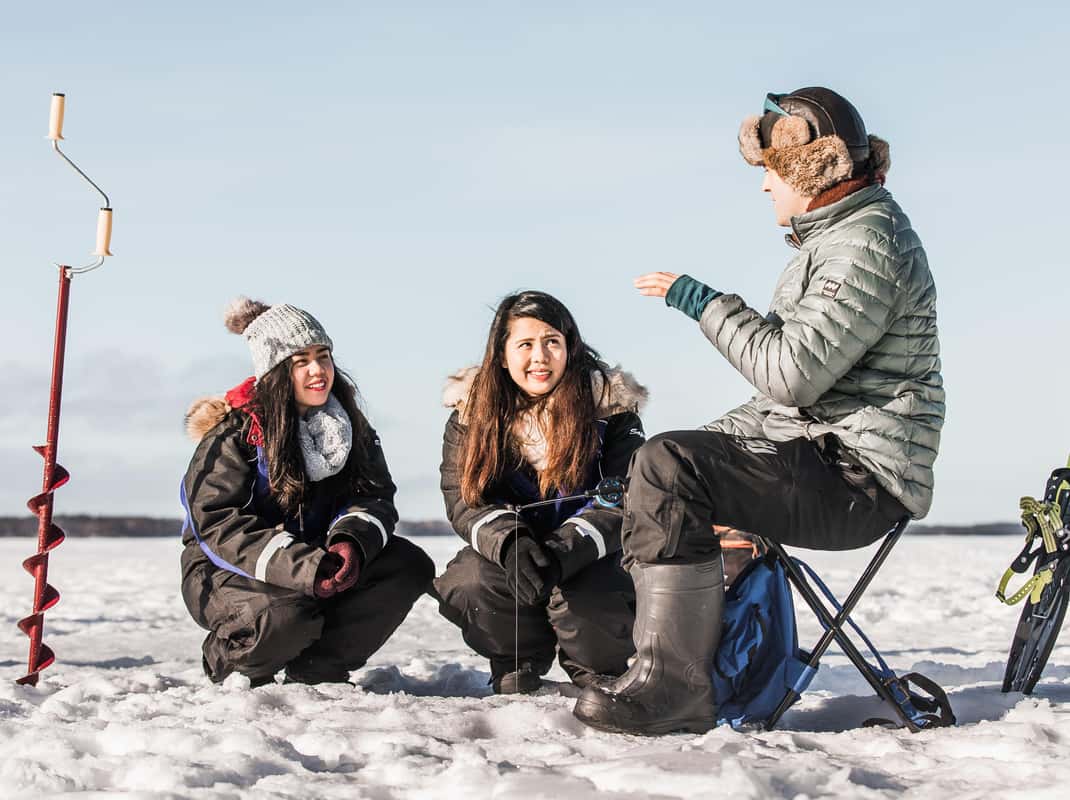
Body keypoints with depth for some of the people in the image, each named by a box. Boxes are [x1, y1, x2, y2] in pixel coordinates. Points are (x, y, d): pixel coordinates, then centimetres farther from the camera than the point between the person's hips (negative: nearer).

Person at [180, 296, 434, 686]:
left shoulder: (348, 423, 3)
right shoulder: (234, 431, -15)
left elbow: (375, 494, -3)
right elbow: (218, 523, -22)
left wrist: (352, 542, -28)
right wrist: (302, 567, -34)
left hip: (316, 558, 6)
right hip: (225, 573, -6)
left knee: (410, 566, -14)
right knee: (288, 616, -37)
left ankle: (315, 667, -8)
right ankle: (226, 660, -2)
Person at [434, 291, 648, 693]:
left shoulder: (610, 407, -9)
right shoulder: (470, 412, -2)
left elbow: (621, 502, -16)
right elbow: (464, 502, -9)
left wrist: (563, 553, -34)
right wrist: (510, 544, -32)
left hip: (590, 561, -2)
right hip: (505, 556, 2)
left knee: (584, 607, -34)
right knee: (467, 582, -30)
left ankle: (603, 675, 4)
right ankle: (520, 663, 2)